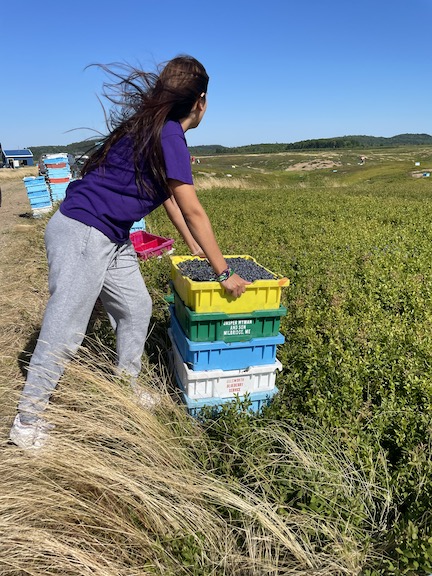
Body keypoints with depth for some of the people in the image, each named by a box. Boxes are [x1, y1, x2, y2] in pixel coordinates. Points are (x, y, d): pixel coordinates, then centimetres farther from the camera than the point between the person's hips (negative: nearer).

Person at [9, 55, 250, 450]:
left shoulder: (156, 128, 12)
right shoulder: (168, 136, -17)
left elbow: (170, 197, 18)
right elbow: (193, 212, -16)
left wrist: (198, 251, 21)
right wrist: (224, 273, -8)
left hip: (111, 239, 10)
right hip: (82, 235, -10)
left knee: (136, 309, 14)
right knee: (65, 331, -3)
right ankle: (27, 422, 14)